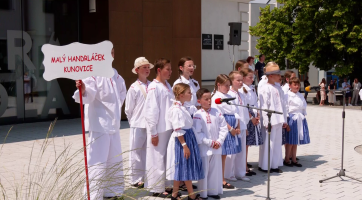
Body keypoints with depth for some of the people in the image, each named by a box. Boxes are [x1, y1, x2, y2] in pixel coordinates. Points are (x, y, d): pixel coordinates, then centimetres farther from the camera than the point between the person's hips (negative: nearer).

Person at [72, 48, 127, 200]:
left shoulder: (115, 74, 12)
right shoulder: (93, 72, -13)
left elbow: (122, 91, 29)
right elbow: (88, 94, -30)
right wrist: (83, 89, -51)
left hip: (114, 123, 9)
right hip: (99, 124, -9)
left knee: (115, 161, 18)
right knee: (98, 162, -11)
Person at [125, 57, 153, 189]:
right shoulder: (134, 88, -5)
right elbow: (128, 110, 1)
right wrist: (134, 122, 7)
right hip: (138, 125, -3)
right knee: (136, 152, 6)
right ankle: (136, 179, 15)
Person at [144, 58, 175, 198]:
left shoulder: (168, 86, 11)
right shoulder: (154, 87, -13)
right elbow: (151, 111, -15)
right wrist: (153, 133, -15)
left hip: (168, 128, 8)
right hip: (159, 129, -8)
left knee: (166, 158, 15)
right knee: (157, 159, 2)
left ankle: (164, 185, 27)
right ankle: (157, 189, 13)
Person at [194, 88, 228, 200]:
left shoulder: (216, 112, 4)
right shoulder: (198, 115, -10)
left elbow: (223, 128, 6)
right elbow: (197, 133, -13)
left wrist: (219, 141, -5)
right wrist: (210, 142, -14)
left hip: (216, 147, 4)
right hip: (204, 148, -4)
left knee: (216, 169, 11)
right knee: (204, 170, 3)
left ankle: (214, 191, 23)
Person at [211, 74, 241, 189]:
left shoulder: (229, 97, 16)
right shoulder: (216, 98, -10)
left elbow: (236, 113, 15)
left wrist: (238, 127, 2)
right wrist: (230, 128, -14)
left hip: (233, 129, 8)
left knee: (224, 154, 11)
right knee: (221, 155, -2)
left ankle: (222, 179, 16)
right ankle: (222, 180, 4)